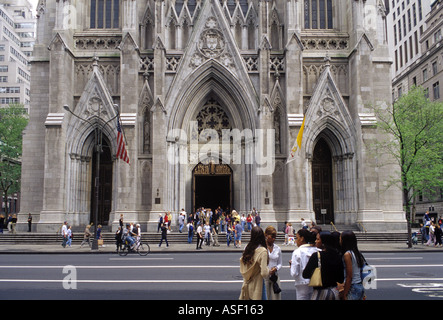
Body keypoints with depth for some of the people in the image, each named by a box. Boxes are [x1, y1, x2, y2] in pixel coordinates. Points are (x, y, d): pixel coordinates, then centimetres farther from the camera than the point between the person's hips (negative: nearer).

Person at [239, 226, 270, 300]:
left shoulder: (247, 248, 0)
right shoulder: (262, 251, -18)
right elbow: (264, 273, -20)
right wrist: (269, 271, -1)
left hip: (247, 285, 6)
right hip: (257, 285, -6)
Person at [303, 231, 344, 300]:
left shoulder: (316, 256, -15)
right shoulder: (337, 255, 1)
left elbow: (305, 275, -14)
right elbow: (341, 279, 7)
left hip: (321, 292, -6)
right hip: (335, 291, 6)